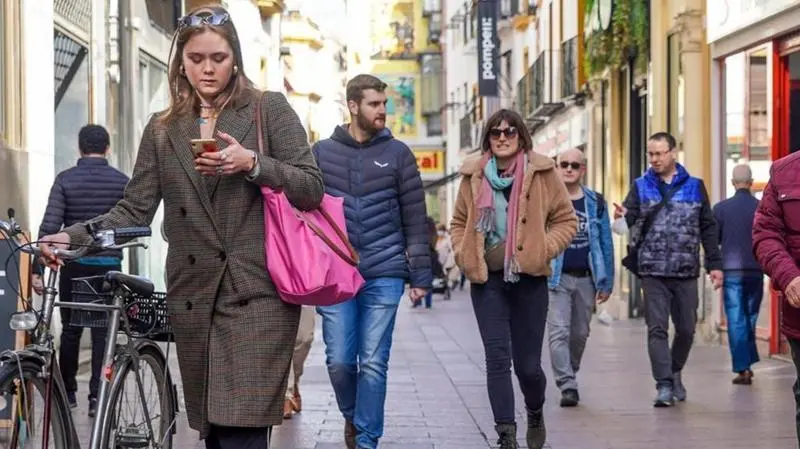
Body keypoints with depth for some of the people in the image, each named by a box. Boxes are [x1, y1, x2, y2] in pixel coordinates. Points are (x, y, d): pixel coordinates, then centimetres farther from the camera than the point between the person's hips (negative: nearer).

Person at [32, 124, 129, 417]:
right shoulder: (122, 181, 1)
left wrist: (38, 269, -7)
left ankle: (67, 392, 21)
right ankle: (97, 396, -3)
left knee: (70, 330, 13)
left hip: (74, 265, 0)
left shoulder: (65, 180, -3)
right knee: (103, 333, 3)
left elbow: (49, 227, -8)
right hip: (109, 264, 0)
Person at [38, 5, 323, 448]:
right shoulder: (162, 130, 14)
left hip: (257, 296, -4)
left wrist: (252, 163, -15)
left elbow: (311, 190, 0)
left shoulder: (269, 109, 4)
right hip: (194, 300, 4)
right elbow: (134, 210, 9)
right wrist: (73, 236, -7)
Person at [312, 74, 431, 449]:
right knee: (339, 361, 1)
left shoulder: (397, 153, 4)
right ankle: (352, 417, 29)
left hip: (384, 276, -1)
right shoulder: (322, 152, 6)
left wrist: (420, 275, 1)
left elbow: (415, 219, 4)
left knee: (373, 364, -1)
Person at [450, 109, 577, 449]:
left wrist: (544, 249, -9)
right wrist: (464, 254, 0)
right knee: (497, 358, -7)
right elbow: (458, 223, 16)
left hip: (529, 278, -1)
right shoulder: (474, 176, 5)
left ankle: (535, 413, 36)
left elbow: (566, 219, 4)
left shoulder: (542, 173, -2)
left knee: (528, 364, 4)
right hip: (487, 280, 1)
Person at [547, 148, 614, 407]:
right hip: (556, 278, -3)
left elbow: (606, 244, 10)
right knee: (559, 332, -13)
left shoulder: (596, 203, 8)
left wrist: (606, 283, 7)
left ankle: (568, 375, 29)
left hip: (586, 279, 3)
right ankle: (567, 386, -16)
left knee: (580, 334, 10)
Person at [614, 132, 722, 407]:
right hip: (653, 272, -1)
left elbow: (708, 228, 9)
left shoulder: (694, 186, 7)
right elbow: (631, 218, -6)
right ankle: (664, 385, -4)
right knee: (657, 328, -5)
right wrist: (623, 217, -30)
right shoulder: (641, 186, 6)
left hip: (686, 271, 1)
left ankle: (675, 374, 30)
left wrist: (714, 264, 4)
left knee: (686, 328, 8)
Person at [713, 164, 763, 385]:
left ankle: (743, 368, -4)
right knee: (751, 318, 15)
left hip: (731, 271, -1)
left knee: (736, 321, 1)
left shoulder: (721, 208, -5)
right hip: (755, 271, 1)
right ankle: (748, 364, 15)